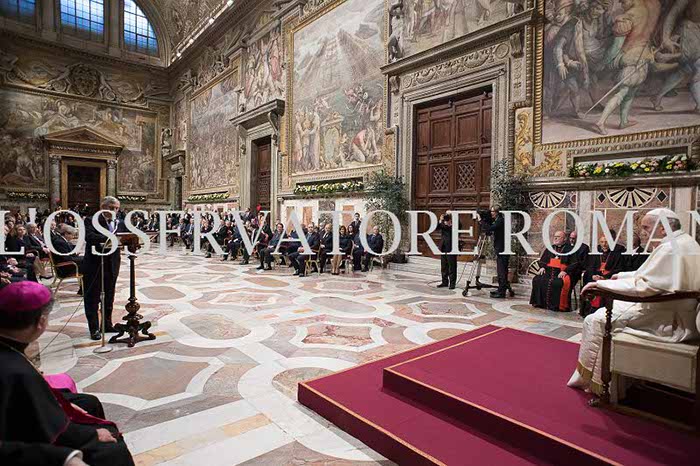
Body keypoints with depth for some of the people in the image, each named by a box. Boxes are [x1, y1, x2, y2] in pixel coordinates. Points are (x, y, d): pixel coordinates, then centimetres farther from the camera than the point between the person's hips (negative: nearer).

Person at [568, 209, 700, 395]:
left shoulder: (670, 249, -22)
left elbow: (643, 286, -25)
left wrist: (600, 283, -20)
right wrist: (623, 275, 14)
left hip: (666, 320, -11)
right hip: (677, 312, 11)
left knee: (595, 321, -9)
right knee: (605, 312, 17)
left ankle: (586, 377, 5)